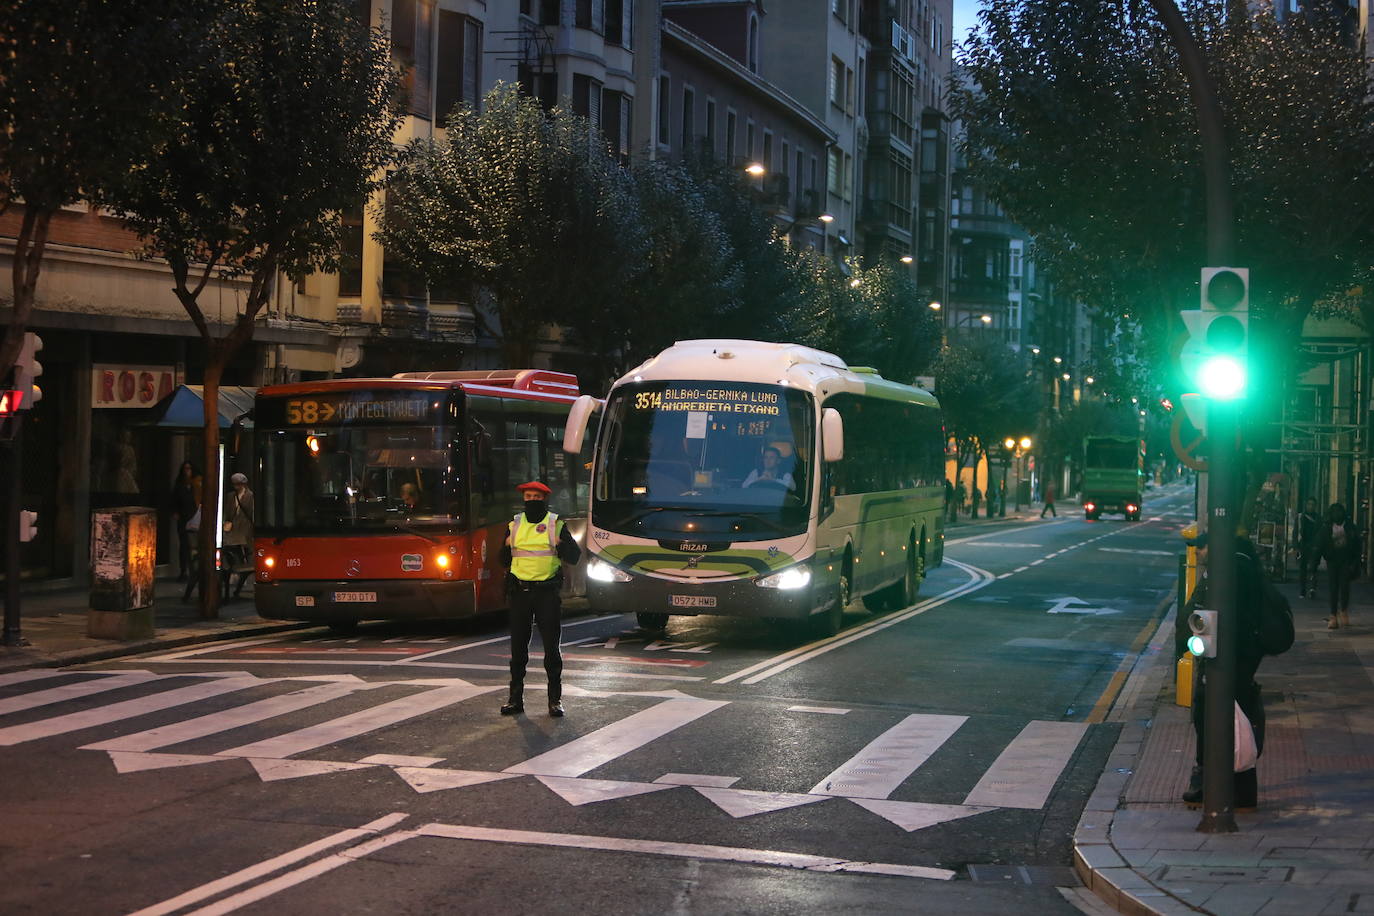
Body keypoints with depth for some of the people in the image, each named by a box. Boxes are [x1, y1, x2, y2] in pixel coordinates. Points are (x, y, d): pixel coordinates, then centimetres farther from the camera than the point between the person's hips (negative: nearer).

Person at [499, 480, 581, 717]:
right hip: (520, 591, 3)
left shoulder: (556, 525, 2)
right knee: (518, 647, 6)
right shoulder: (514, 526, 10)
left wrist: (560, 545, -18)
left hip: (547, 592, -3)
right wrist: (507, 547, -6)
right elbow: (504, 560, 15)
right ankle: (516, 698, 13)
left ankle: (555, 699, 6)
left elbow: (575, 557, 1)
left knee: (551, 646, -1)